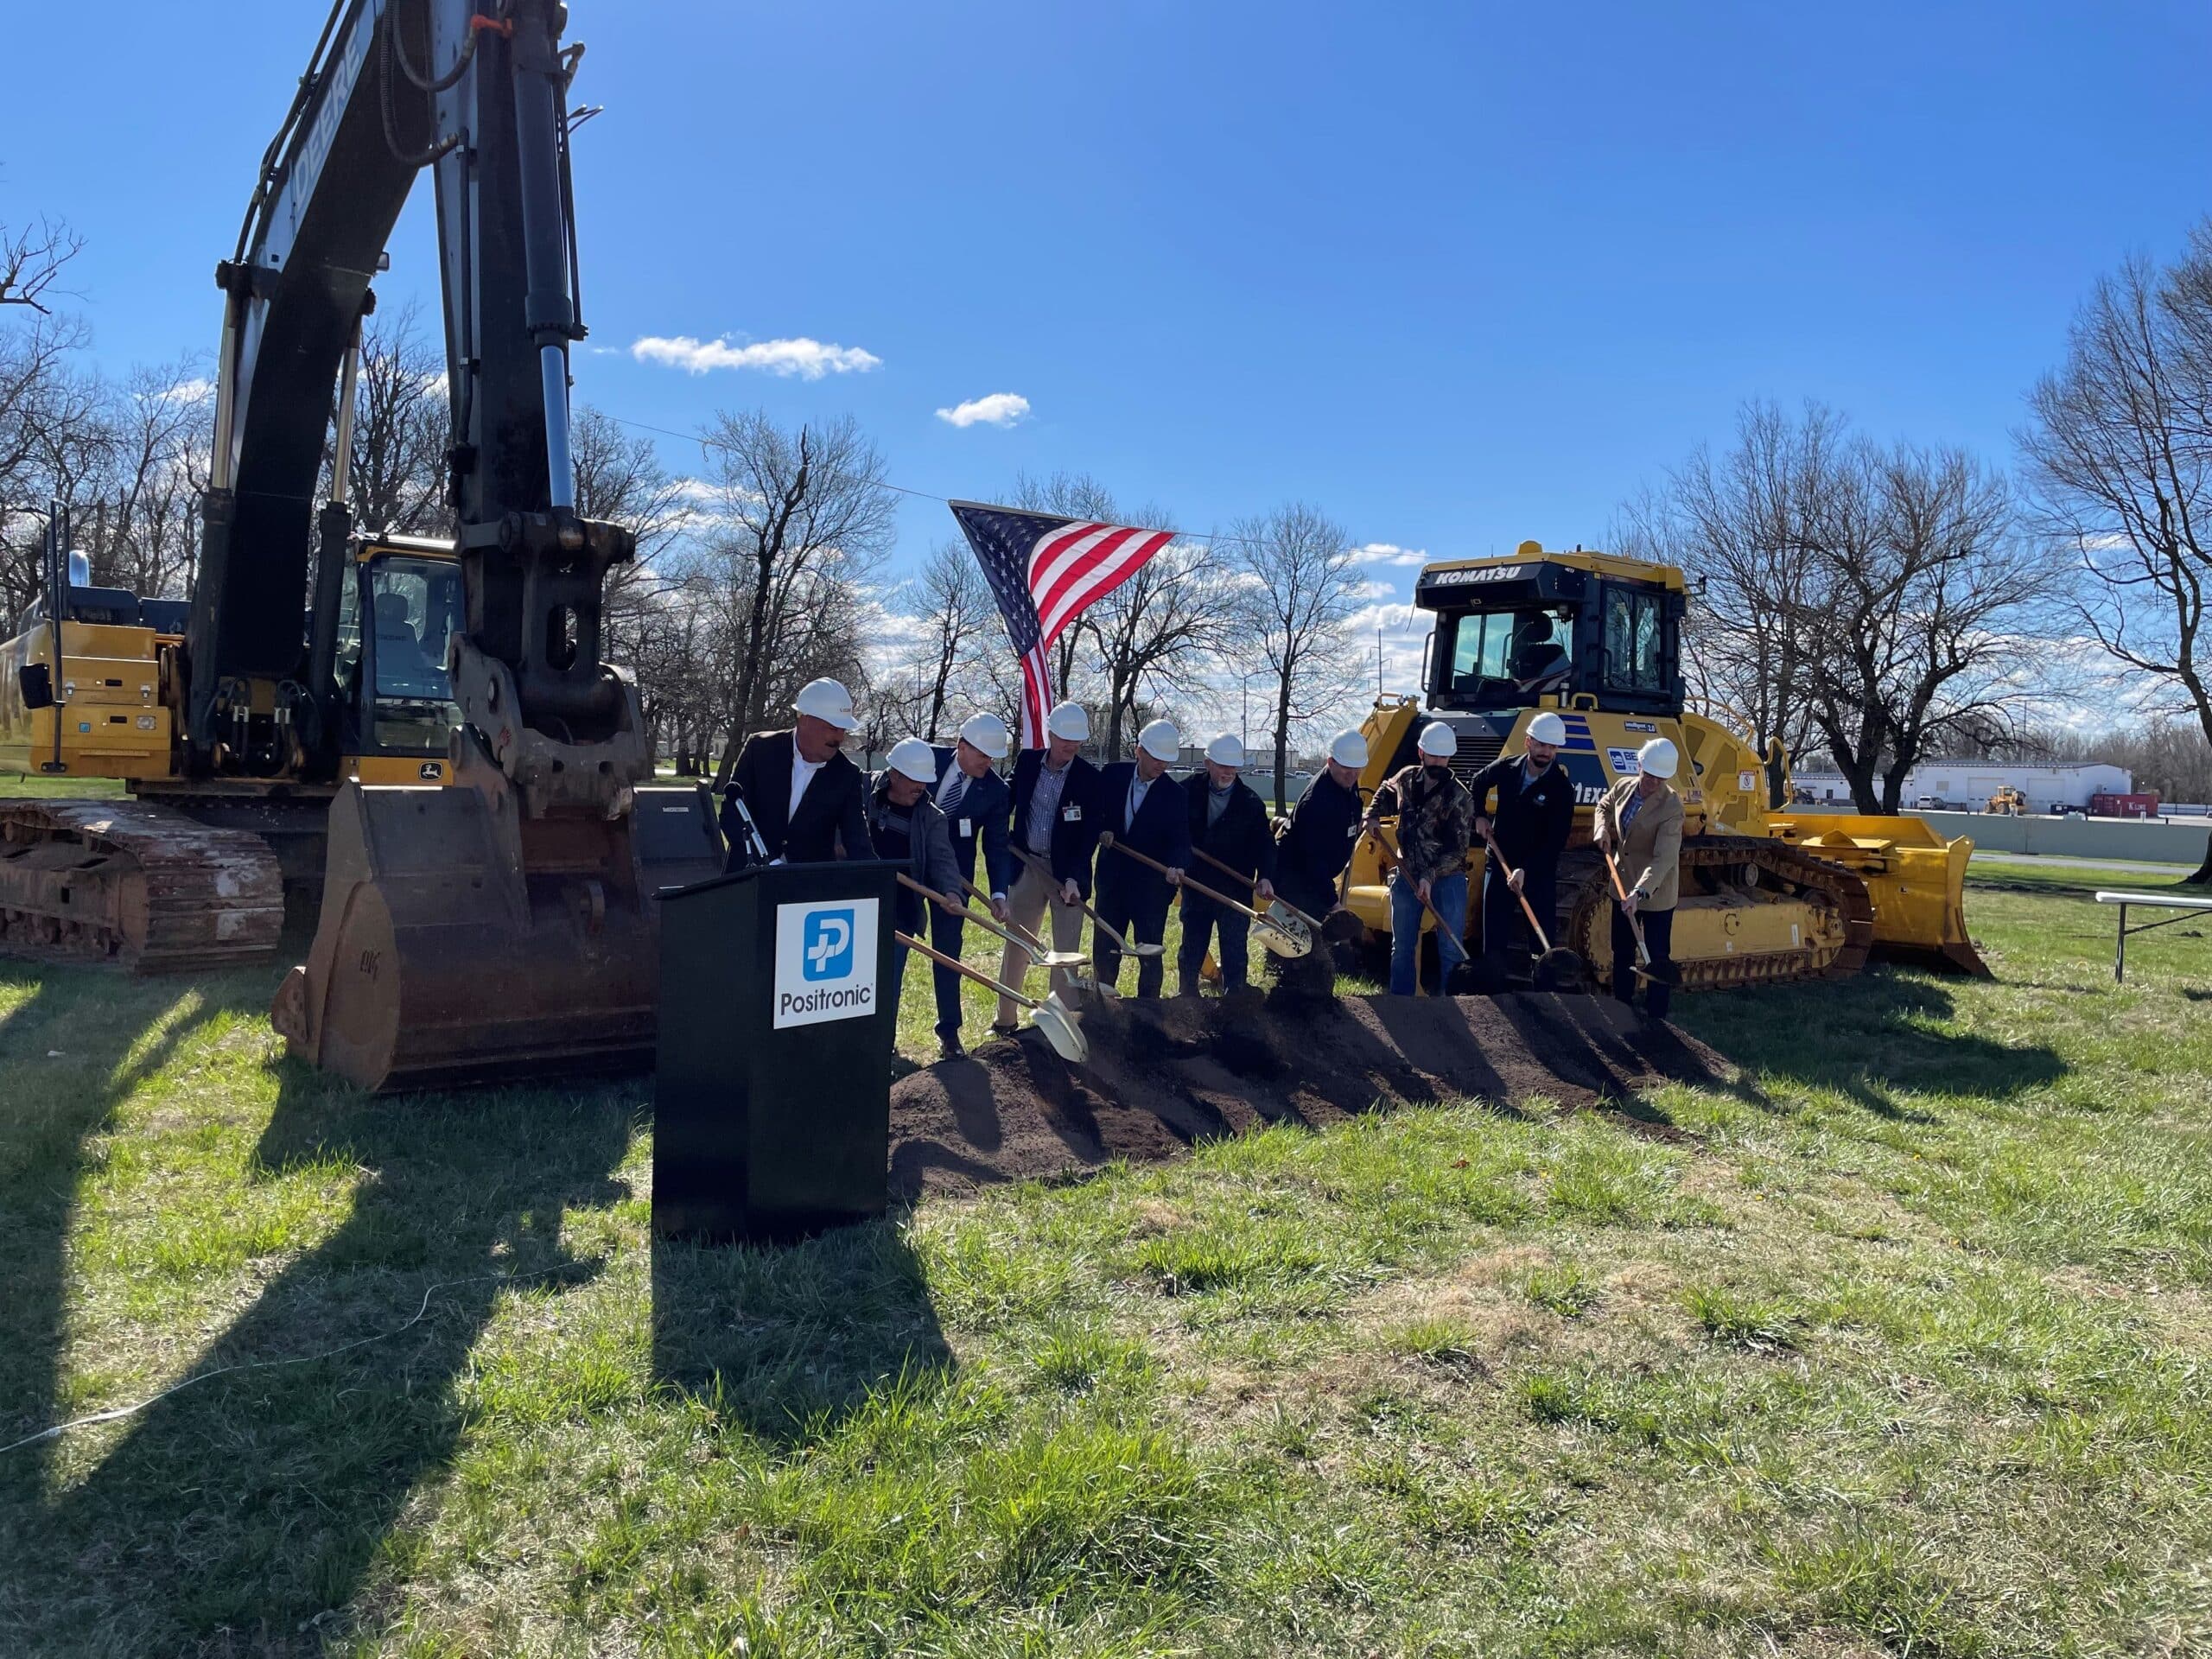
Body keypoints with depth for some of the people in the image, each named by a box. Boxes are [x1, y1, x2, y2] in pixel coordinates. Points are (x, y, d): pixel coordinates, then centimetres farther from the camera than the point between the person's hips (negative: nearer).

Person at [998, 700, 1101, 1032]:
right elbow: (1008, 802, 14)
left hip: (1067, 872, -3)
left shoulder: (1089, 777, -8)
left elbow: (1090, 834, -11)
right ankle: (1005, 1020, 23)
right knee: (1016, 946, 10)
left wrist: (1074, 877, -20)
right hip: (1026, 865, 3)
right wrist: (1004, 842, 4)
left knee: (1066, 951, 1)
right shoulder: (1026, 762, 0)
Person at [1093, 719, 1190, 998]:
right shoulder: (1111, 775, -2)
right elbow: (1095, 812, 11)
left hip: (1152, 885, -3)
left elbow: (1180, 840, -12)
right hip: (1112, 880, 3)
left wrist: (1176, 866, -30)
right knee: (1104, 952, 13)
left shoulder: (1176, 794, -9)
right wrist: (1103, 831, -8)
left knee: (1150, 955, 1)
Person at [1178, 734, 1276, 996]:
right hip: (1196, 887, 1)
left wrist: (1265, 877, -21)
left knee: (1235, 956, 3)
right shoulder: (1188, 793, -2)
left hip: (1236, 889, -1)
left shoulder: (1251, 801, -2)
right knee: (1191, 954, 13)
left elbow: (1264, 843, -5)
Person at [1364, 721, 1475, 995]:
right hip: (1407, 876, 5)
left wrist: (1430, 876, -25)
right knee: (1402, 947, 12)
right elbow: (1385, 792, 26)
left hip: (1447, 878, -4)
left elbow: (1457, 850, -16)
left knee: (1451, 949, -3)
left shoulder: (1459, 797, -14)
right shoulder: (1406, 779, 1)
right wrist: (1373, 816, 8)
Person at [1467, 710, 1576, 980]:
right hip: (1499, 865, 3)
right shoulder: (1506, 768, -3)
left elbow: (1555, 841, -17)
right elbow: (1475, 785, 20)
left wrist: (1526, 870, -26)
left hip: (1539, 872, -3)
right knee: (1494, 940, 7)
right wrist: (1480, 816, 7)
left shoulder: (1561, 788, -13)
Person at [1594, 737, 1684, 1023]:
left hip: (1656, 892, -7)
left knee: (1657, 956, 2)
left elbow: (1664, 858, -30)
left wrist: (1640, 892, -40)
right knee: (1622, 951, 19)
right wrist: (1603, 830, -3)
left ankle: (1656, 1018, 12)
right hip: (1624, 885, 7)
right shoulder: (1623, 787, -5)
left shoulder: (1672, 806, -24)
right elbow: (1604, 807, 19)